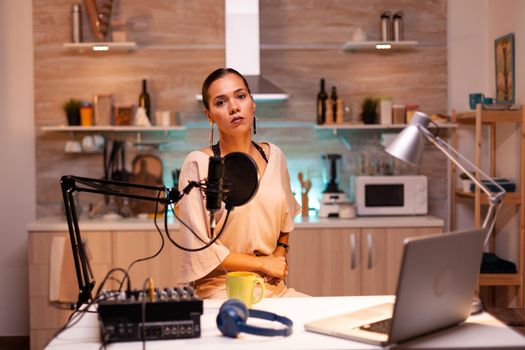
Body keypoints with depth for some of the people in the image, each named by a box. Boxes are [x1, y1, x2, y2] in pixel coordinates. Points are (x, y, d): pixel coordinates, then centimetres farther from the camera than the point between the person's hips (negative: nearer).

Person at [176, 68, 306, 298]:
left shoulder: (274, 155, 7)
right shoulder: (197, 164, -9)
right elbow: (199, 249, -12)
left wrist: (280, 256, 9)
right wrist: (263, 264, -7)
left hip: (273, 287, 6)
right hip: (220, 287, -6)